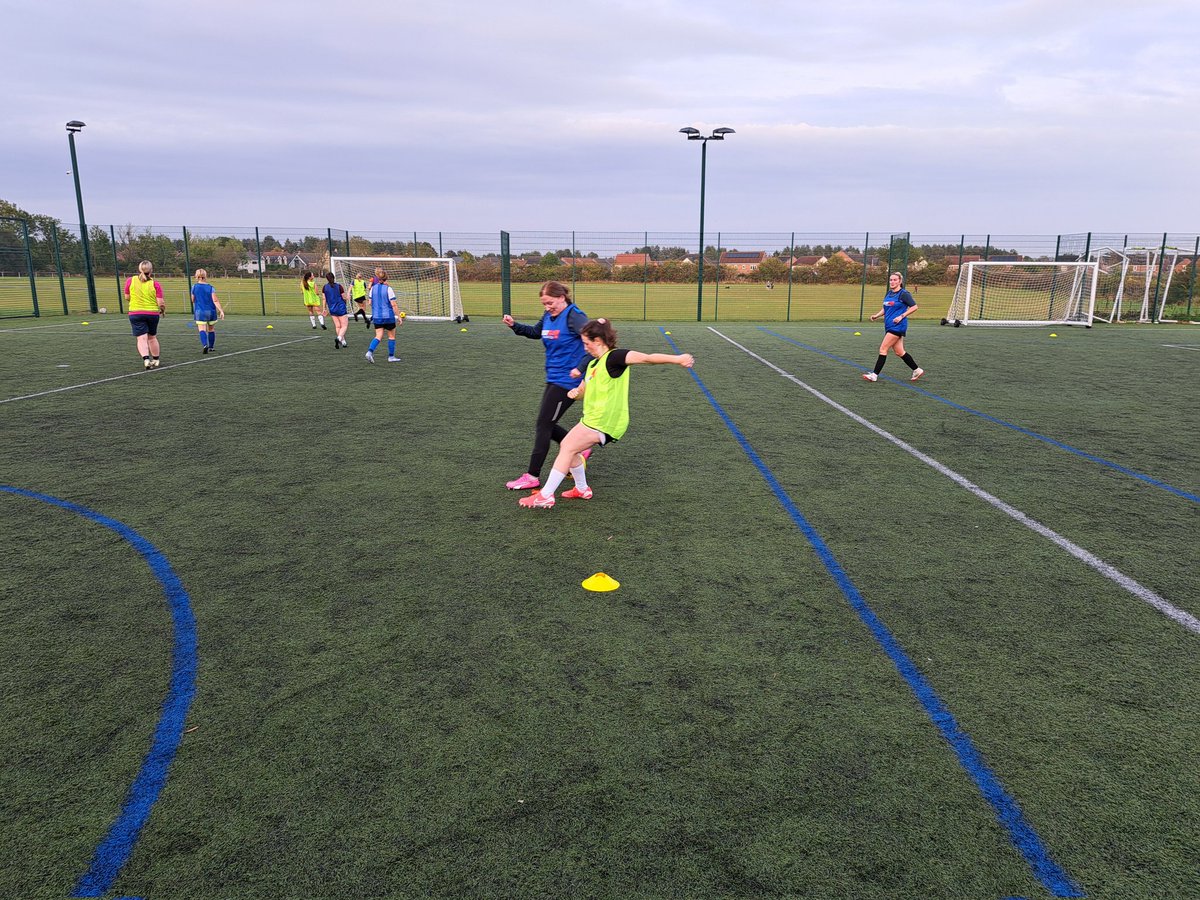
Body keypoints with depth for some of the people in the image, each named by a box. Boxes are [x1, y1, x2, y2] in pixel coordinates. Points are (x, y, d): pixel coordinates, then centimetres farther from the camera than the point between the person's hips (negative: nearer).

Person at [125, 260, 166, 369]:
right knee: (152, 337, 17)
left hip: (135, 313, -1)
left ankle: (146, 359, -22)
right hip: (153, 313, 1)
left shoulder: (130, 281, -4)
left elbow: (127, 298, 5)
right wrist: (163, 310, 10)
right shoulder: (154, 283, -8)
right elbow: (160, 303, -11)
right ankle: (155, 360, 27)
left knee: (141, 339, -3)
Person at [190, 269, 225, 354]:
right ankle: (211, 347, 25)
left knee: (202, 329, -9)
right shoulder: (210, 287, -3)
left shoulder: (194, 287, -1)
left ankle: (204, 345, -32)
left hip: (200, 312, -1)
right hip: (211, 311, 1)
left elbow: (193, 300, 8)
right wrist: (221, 311, -16)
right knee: (211, 329, 16)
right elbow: (215, 301, -13)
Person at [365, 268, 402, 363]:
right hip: (388, 316, -4)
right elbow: (393, 305, -14)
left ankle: (370, 351, -17)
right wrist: (399, 317, -8)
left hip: (376, 317, 5)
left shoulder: (373, 288, 4)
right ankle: (391, 356, 16)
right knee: (392, 336, 12)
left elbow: (370, 303, 12)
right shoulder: (388, 289, -12)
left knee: (378, 336, 7)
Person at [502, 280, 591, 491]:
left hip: (567, 381, -9)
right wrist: (514, 325, 11)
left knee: (543, 426, -5)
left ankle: (533, 476, 3)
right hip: (554, 379, 9)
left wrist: (580, 368, -30)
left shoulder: (574, 316, -17)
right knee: (547, 425, 13)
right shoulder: (548, 316, 7)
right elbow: (535, 332, 26)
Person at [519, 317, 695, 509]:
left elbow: (646, 358, -24)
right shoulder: (593, 364, 15)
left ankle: (545, 496, -10)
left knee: (568, 449, -12)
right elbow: (584, 389, 27)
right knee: (567, 447, 15)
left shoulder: (614, 357, -13)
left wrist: (676, 359, -35)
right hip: (592, 419, 10)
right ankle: (582, 489, 29)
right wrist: (575, 392, 2)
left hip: (604, 422, -10)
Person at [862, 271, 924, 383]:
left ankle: (875, 375, -6)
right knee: (899, 352, 12)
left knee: (883, 349, -10)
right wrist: (876, 315, 3)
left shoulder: (903, 294, -9)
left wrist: (901, 316, -17)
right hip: (889, 326, 9)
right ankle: (917, 370, 25)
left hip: (897, 326, -8)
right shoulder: (888, 294, 13)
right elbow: (884, 309, 22)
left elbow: (914, 307, -9)